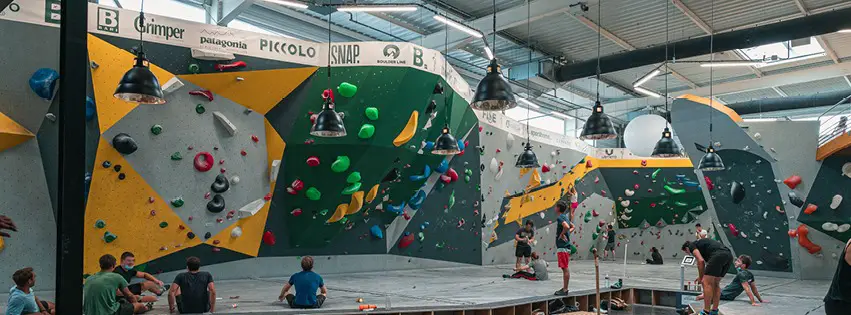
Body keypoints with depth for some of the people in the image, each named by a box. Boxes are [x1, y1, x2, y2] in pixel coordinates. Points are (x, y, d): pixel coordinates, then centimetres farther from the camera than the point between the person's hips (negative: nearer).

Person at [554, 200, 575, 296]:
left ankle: (565, 290, -4)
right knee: (565, 268, 14)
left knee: (565, 268, -7)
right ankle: (564, 288, 20)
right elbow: (572, 227, 28)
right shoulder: (565, 217, 15)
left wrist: (562, 234, -17)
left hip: (563, 247, -10)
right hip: (565, 246, 10)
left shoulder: (560, 217, -14)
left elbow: (566, 227, -32)